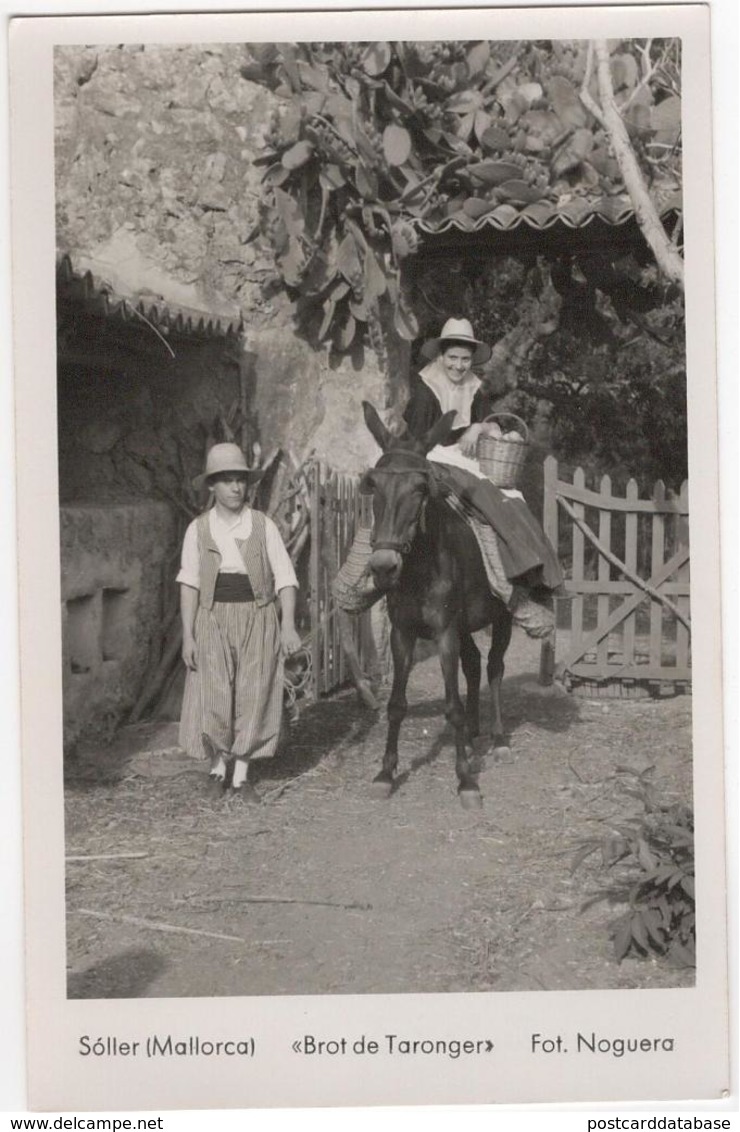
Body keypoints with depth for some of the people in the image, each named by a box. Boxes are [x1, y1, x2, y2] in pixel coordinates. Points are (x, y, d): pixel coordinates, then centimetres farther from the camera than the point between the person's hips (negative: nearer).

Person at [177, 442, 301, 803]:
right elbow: (189, 584, 0)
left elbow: (285, 578, -3)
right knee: (214, 697, -1)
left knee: (253, 697, 3)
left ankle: (241, 776, 16)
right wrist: (187, 635, -4)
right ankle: (218, 766, 22)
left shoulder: (263, 526, 0)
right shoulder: (198, 529, 1)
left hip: (257, 619, 0)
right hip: (213, 620, 0)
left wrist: (288, 625, -13)